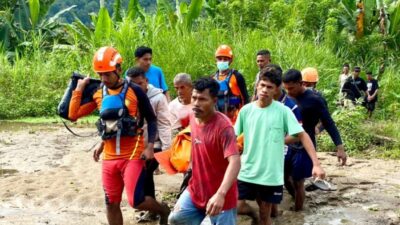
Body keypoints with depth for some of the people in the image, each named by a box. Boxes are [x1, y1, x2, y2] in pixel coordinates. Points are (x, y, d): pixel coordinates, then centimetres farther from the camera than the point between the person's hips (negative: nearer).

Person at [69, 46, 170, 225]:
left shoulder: (134, 91, -7)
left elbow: (151, 119, -2)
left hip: (133, 156, -5)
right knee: (111, 204, 10)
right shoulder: (97, 94, 5)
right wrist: (79, 88, 0)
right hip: (109, 158, 5)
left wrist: (150, 146, -11)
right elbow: (73, 115, 2)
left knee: (136, 201, -9)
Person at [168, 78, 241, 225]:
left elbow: (235, 161, -37)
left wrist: (220, 194, -49)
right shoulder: (193, 118, -2)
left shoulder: (223, 126, -26)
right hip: (196, 189, 8)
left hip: (221, 196, -8)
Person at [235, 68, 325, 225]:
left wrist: (316, 164, -17)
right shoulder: (246, 110, -2)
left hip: (272, 175, -1)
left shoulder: (283, 111, -8)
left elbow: (302, 135, -8)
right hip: (246, 172, 1)